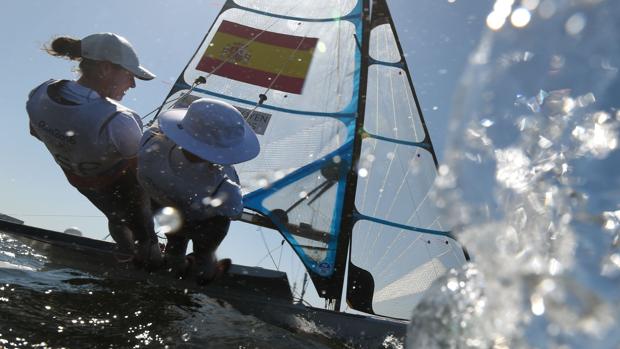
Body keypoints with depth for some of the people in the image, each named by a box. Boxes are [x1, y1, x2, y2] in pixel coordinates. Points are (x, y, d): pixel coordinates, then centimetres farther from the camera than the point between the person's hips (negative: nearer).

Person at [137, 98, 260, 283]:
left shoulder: (152, 146, -39)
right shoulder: (223, 189, -49)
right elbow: (233, 211, -24)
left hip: (167, 216, 3)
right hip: (205, 228, -3)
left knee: (175, 243, 38)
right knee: (204, 252, 34)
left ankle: (177, 267, 71)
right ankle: (205, 274, 68)